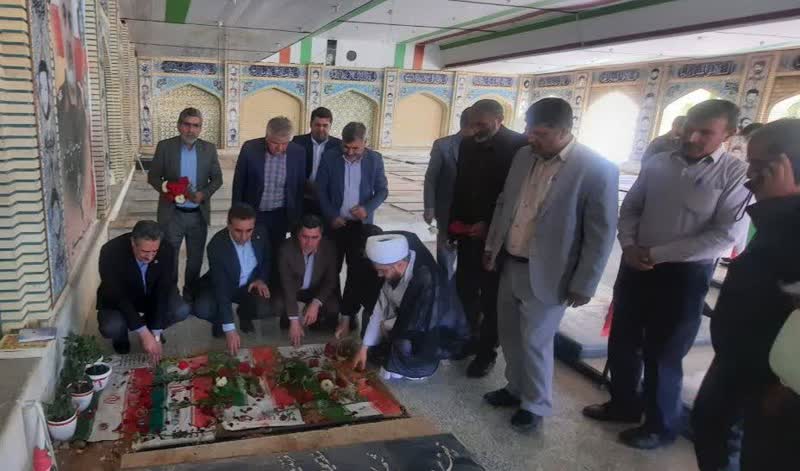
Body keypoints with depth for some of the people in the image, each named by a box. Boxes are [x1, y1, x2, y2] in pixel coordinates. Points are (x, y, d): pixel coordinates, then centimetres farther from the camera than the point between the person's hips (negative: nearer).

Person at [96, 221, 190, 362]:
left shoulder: (166, 250, -25)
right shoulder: (111, 251, -32)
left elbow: (163, 290, -23)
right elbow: (119, 297, -32)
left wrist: (155, 334, -28)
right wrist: (144, 334, -36)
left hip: (152, 295, 2)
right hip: (118, 300, -2)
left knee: (182, 310, -25)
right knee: (111, 328, -32)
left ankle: (154, 328, 9)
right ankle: (121, 336, 7)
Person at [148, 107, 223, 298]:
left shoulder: (209, 149, 1)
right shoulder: (165, 146, -4)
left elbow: (217, 178, 5)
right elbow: (153, 176, 0)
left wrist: (204, 193, -13)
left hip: (199, 214, 2)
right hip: (172, 214, -2)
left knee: (196, 258, 14)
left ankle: (190, 294, 32)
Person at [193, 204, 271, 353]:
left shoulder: (260, 233, -18)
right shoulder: (216, 246, -30)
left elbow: (267, 260, 5)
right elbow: (221, 288, -33)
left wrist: (261, 279, -16)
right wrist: (229, 329, -37)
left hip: (249, 285, 2)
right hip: (222, 286, -2)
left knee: (263, 309, -28)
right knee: (201, 309, -32)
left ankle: (244, 314, 10)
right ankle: (219, 320, 6)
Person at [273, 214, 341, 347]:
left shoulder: (329, 247, -22)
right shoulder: (286, 249, -27)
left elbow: (331, 280, -14)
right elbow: (288, 285, -28)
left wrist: (316, 304, -29)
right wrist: (294, 321, -31)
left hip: (318, 290, 1)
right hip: (293, 290, -1)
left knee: (334, 308, -26)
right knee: (277, 305, -30)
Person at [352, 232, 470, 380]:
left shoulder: (428, 282, -35)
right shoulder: (395, 272, -13)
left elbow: (417, 325, -31)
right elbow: (380, 310, -5)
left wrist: (386, 325, -13)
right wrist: (364, 349, -3)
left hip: (445, 336, -7)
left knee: (404, 345, -32)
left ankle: (422, 365, -3)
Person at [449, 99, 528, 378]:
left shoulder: (520, 146, -13)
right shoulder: (467, 145, 5)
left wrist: (489, 225, -17)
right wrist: (453, 224, 7)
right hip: (468, 233, 5)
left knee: (490, 298, 6)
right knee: (465, 290, 12)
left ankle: (486, 352, 22)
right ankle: (473, 337, 33)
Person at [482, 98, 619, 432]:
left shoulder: (597, 170, -17)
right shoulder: (524, 155, 1)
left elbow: (601, 234, -14)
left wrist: (584, 285, -12)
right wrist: (491, 246, 10)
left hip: (546, 274, -6)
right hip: (510, 264, 6)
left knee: (535, 342, 5)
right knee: (510, 336, 18)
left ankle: (536, 405, 28)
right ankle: (516, 388, 40)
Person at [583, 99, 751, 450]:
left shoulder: (736, 175, -10)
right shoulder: (658, 163, 4)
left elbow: (723, 237, -16)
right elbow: (630, 208, 11)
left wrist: (656, 254, -18)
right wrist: (629, 246, -8)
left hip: (684, 274, -5)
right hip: (636, 266, 5)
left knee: (662, 355, 8)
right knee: (622, 342, 16)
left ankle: (661, 426, 31)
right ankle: (623, 404, 40)